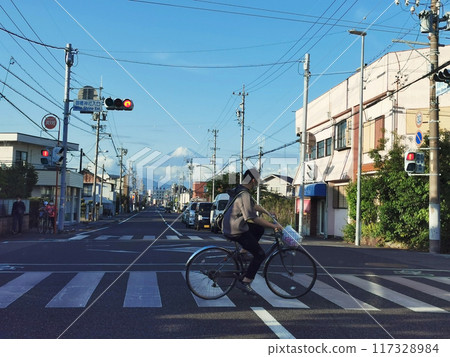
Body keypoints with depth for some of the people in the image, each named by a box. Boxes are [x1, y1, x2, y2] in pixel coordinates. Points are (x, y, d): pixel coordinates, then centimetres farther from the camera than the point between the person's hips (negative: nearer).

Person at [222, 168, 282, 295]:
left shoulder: (239, 190, 10)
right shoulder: (244, 195, -22)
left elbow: (254, 205, 23)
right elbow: (254, 218, -24)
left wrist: (268, 213, 28)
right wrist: (273, 225, -18)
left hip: (229, 226, 9)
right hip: (236, 231, -9)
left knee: (260, 229, 23)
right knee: (260, 255, -1)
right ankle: (245, 282, 0)